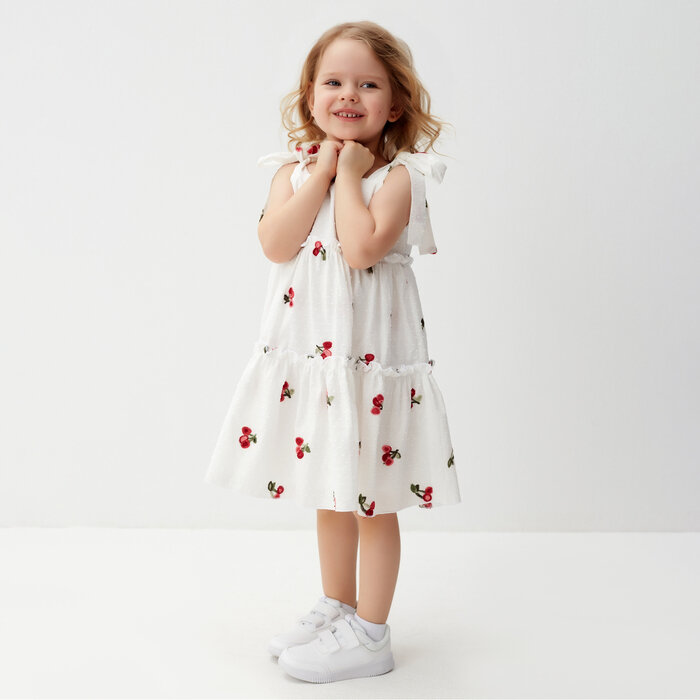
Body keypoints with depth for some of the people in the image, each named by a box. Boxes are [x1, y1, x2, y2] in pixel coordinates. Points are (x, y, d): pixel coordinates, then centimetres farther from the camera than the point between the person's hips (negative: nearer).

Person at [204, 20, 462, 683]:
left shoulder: (397, 175, -8)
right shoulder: (295, 168, 5)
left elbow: (361, 248, -25)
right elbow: (276, 243, -12)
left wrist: (348, 175, -15)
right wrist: (322, 172, -11)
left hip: (369, 353, -5)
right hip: (307, 355, 5)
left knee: (372, 497, 4)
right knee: (328, 491, 18)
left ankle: (369, 634, 17)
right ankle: (335, 608, 35)